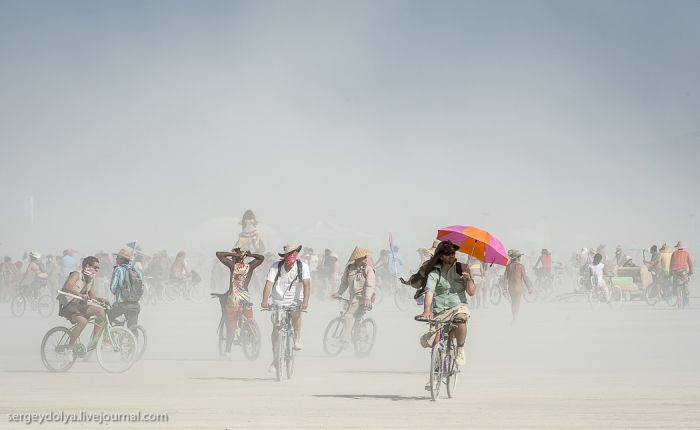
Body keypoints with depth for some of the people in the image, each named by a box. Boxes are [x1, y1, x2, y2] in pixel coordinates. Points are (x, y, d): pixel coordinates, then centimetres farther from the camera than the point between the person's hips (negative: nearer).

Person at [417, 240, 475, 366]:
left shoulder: (461, 269, 3)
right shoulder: (435, 273, -2)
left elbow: (471, 292, 0)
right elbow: (429, 292, -18)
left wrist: (469, 279, -20)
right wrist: (427, 310, -35)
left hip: (458, 306, -1)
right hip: (439, 312, 1)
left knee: (461, 318, -38)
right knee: (426, 341, -13)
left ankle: (460, 350, -13)